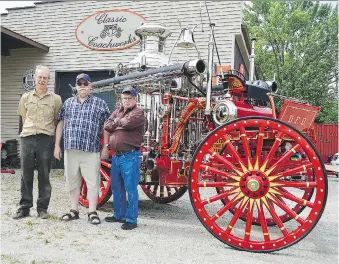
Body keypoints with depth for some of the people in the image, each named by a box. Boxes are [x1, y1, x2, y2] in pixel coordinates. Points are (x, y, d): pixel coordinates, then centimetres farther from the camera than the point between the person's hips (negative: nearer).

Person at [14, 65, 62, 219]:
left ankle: (42, 208, 13)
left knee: (44, 176, 4)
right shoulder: (25, 98, 11)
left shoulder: (56, 99, 2)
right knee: (26, 175, 6)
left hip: (46, 139, -2)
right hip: (27, 138, 3)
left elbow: (57, 121, 7)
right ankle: (24, 207, 15)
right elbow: (24, 118, 19)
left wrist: (46, 131, 6)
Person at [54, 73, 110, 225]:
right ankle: (74, 211, 23)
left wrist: (106, 147, -3)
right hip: (71, 150, 4)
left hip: (91, 150, -3)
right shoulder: (68, 103, 13)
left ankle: (92, 213, 8)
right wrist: (57, 145, 9)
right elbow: (60, 124, 14)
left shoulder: (100, 103, 4)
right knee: (72, 181, 11)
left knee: (92, 181, -1)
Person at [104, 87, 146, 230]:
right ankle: (119, 215, 30)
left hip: (131, 156, -8)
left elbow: (128, 122, -21)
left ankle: (131, 219, 5)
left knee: (130, 189, -3)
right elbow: (107, 126, 6)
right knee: (116, 188, 16)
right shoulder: (117, 111, 19)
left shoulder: (138, 112, -3)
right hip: (116, 155, 8)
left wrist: (116, 122, -2)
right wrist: (121, 124, -7)